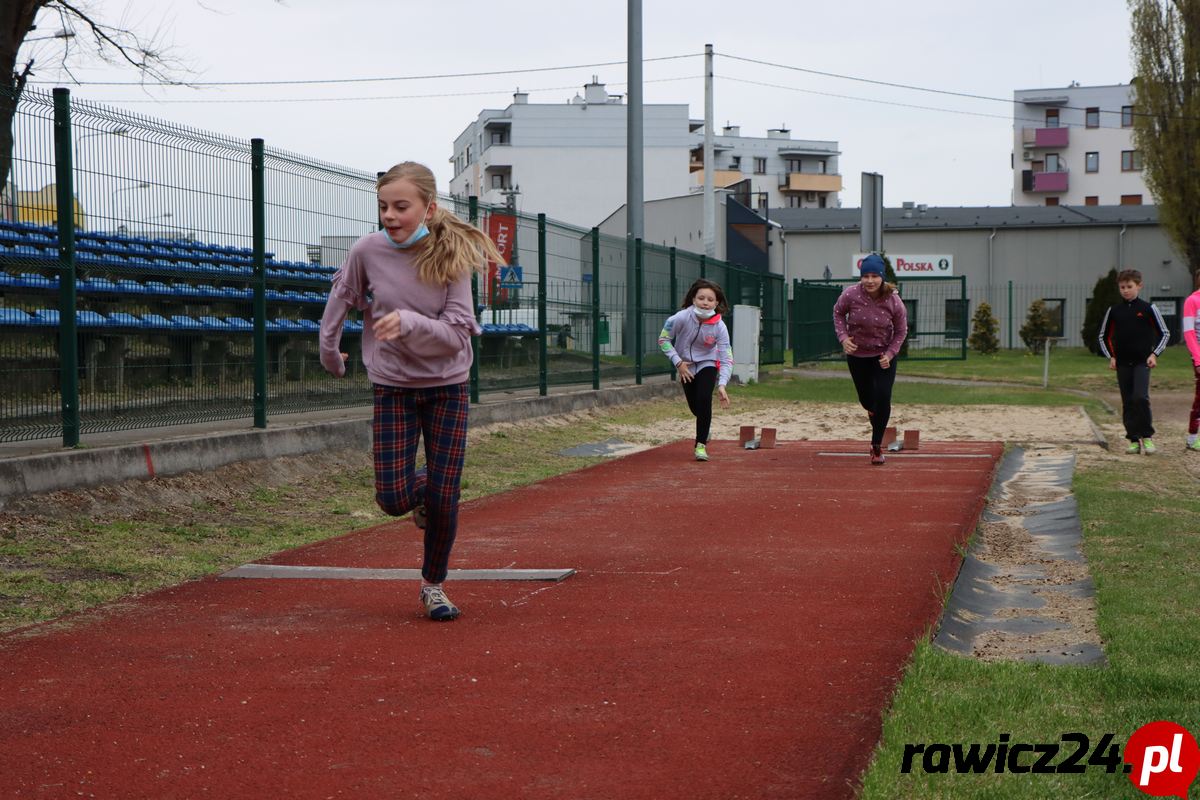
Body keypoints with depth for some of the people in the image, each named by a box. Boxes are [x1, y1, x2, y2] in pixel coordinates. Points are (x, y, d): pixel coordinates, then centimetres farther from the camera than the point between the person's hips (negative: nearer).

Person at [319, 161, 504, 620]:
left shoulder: (451, 257, -14)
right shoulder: (368, 251, -11)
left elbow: (456, 333, -20)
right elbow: (339, 300, 7)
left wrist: (408, 322, -36)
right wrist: (330, 354, 17)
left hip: (447, 388, -1)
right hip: (393, 388, 1)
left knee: (444, 500, -2)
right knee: (393, 500, -7)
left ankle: (433, 585, 22)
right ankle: (419, 487, 31)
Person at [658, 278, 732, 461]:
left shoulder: (719, 327, -27)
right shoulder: (681, 318, -27)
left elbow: (726, 359, -25)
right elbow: (663, 339, -11)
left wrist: (722, 384, -37)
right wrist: (678, 363, -18)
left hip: (707, 364, -1)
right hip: (685, 366, 1)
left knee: (704, 399, -23)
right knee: (694, 406, 9)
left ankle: (701, 444, -9)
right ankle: (705, 427, 46)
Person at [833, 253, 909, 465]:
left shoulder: (893, 300, -20)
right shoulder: (850, 294, -21)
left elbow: (901, 330, -5)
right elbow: (838, 313, 0)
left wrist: (889, 354, -15)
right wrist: (843, 337, -15)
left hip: (884, 354, -1)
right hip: (857, 354, 1)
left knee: (883, 397, -15)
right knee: (866, 399, 13)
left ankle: (877, 446, -2)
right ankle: (874, 413, 54)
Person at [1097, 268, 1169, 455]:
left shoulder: (1148, 309, 0)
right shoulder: (1114, 311, 7)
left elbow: (1164, 333, 6)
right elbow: (1103, 337, 17)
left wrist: (1154, 354, -4)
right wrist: (1111, 357, 5)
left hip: (1142, 362, -3)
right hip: (1122, 363, 3)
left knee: (1141, 397, -19)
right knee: (1127, 403, 4)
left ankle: (1147, 436, -7)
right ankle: (1134, 440, 10)